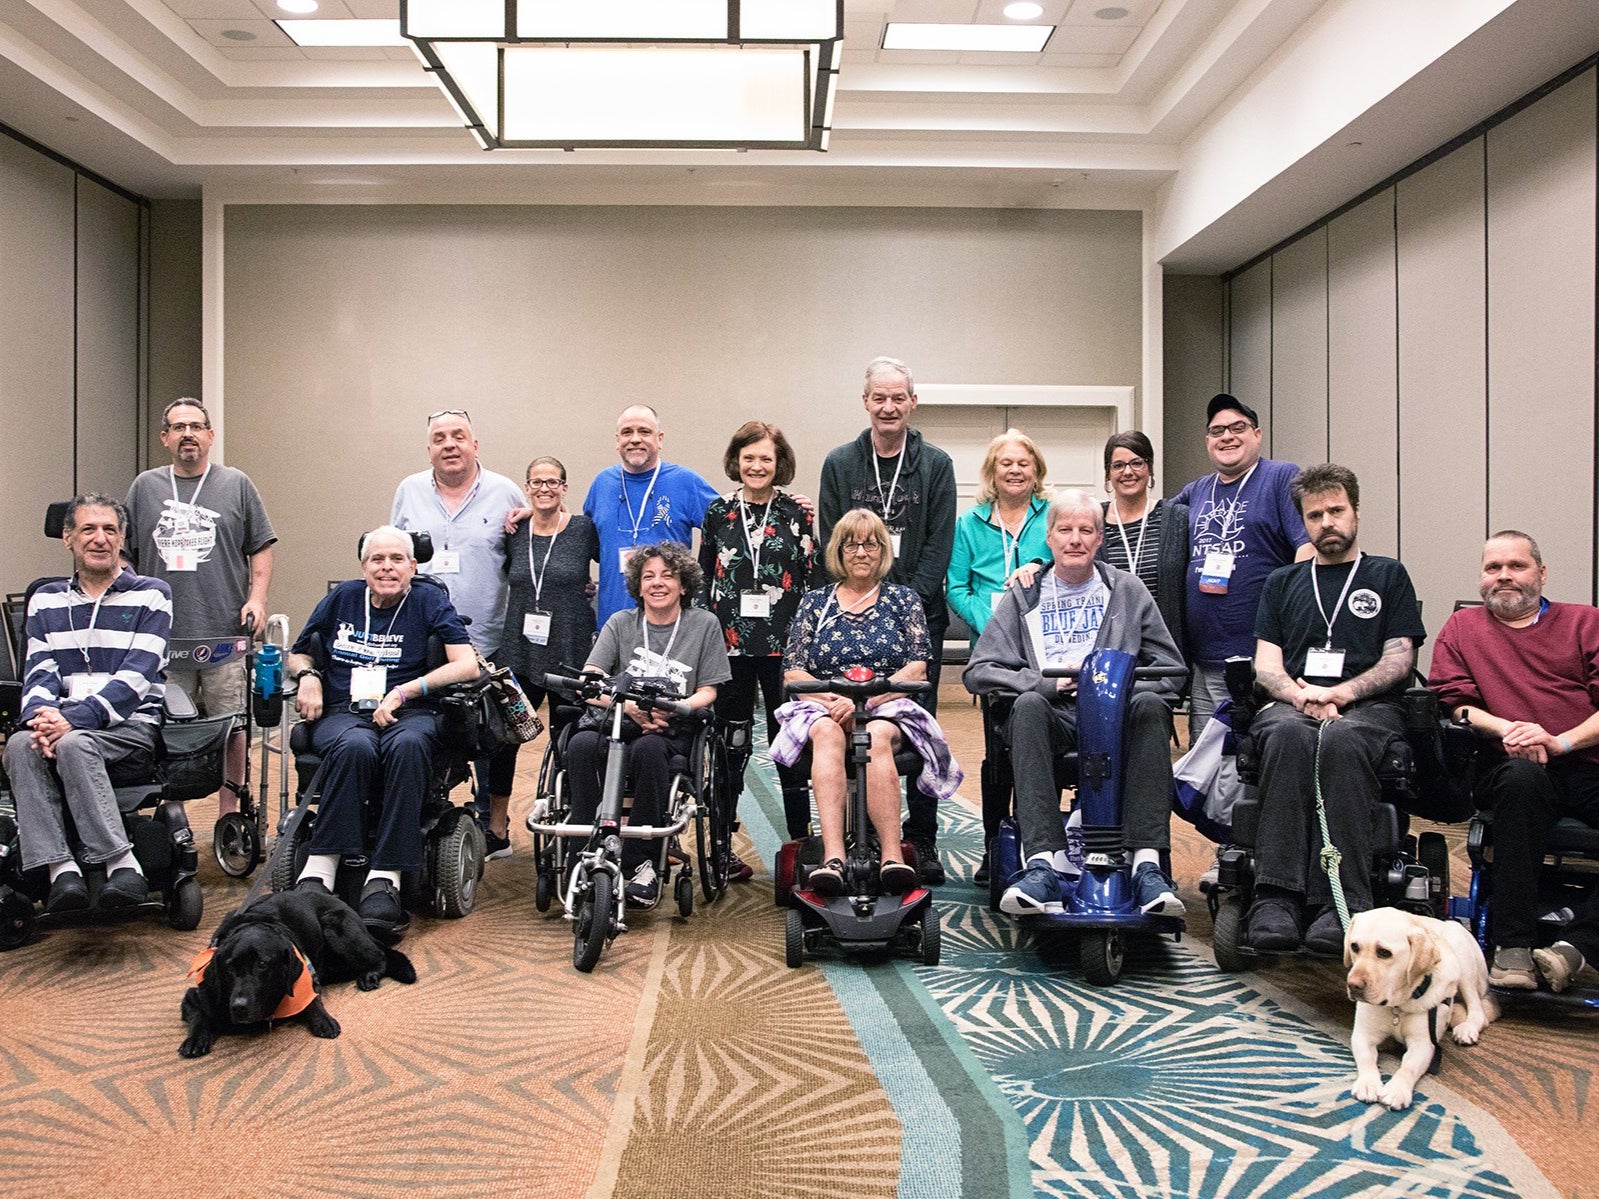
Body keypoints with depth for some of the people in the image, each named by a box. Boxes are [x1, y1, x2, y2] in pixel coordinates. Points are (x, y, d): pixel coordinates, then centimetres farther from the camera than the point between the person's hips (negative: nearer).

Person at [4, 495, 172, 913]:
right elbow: (39, 672, 7)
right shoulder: (46, 600, 18)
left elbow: (135, 676, -7)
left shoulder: (150, 595, 4)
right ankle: (60, 870, -34)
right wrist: (40, 715, -17)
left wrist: (73, 719, -21)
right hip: (62, 725, 4)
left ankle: (120, 862, -32)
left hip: (131, 726, -3)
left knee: (73, 745, -34)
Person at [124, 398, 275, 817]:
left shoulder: (237, 485, 8)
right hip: (162, 636, 2)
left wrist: (257, 598, -5)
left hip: (224, 632, -1)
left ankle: (229, 814, 11)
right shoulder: (145, 487, 13)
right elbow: (125, 555, 15)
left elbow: (261, 548, 7)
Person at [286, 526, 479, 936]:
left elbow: (468, 665, -4)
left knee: (407, 746, -38)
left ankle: (384, 879, -42)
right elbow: (297, 653, 27)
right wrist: (307, 676, 2)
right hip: (343, 713, 2)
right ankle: (319, 869, -38)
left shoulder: (429, 601, 8)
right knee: (354, 747, -36)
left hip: (408, 715, -1)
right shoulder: (342, 598, 16)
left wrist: (403, 692, -11)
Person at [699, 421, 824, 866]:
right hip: (730, 642, 1)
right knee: (729, 745, 7)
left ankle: (801, 838, 14)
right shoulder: (719, 512, 7)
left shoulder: (796, 516, 3)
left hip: (784, 644, -1)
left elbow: (812, 580, 3)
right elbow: (704, 579, 10)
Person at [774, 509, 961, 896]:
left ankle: (893, 857, -44)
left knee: (877, 737, -36)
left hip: (888, 708, 0)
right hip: (824, 707, 1)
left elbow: (916, 669, 3)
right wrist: (834, 699, -12)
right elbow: (793, 672, 8)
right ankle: (833, 857, -49)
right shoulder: (815, 602, 17)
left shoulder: (903, 599, 14)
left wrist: (866, 699, -13)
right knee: (828, 734, -35)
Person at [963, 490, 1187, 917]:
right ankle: (1043, 863, -43)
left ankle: (1147, 865, -37)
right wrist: (1047, 683, -10)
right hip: (1054, 717, 0)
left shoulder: (1128, 590, 17)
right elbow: (978, 672, 5)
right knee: (1028, 704, -34)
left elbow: (1171, 671, 11)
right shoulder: (1024, 596, 16)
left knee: (1150, 705, -32)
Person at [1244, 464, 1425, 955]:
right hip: (1291, 704, 1)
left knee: (1341, 739, -39)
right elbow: (1266, 665, 15)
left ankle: (1341, 903, -43)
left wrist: (1342, 693, -10)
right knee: (1289, 735, -37)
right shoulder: (1283, 582, 26)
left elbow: (1399, 659, 8)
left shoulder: (1387, 576, 20)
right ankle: (1276, 897, -45)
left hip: (1368, 707, -1)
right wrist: (1302, 695, -8)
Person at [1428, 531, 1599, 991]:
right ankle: (1512, 945, -34)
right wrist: (1506, 729, -9)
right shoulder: (1461, 628, 22)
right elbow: (1454, 704, 10)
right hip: (1509, 768, -1)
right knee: (1522, 775, -38)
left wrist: (1561, 741, -11)